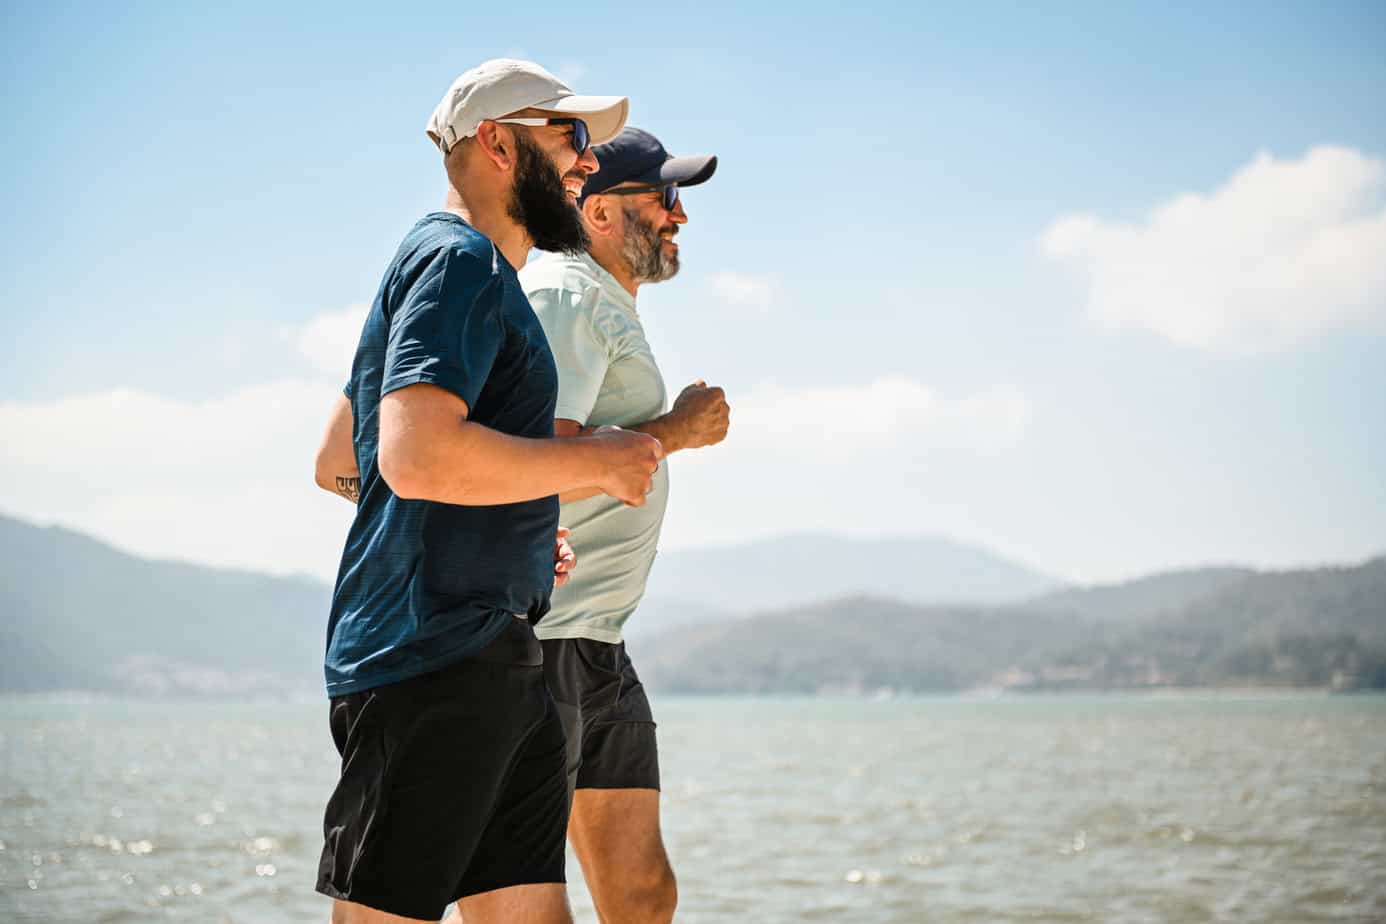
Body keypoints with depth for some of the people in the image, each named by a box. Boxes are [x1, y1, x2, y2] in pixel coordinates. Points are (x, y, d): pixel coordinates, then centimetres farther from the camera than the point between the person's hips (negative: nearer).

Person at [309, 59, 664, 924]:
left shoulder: (476, 270, 24)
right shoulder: (459, 260, -9)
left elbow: (337, 464, 30)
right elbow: (417, 455, -25)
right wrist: (596, 463, -13)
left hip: (497, 669, 11)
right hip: (435, 661, -11)